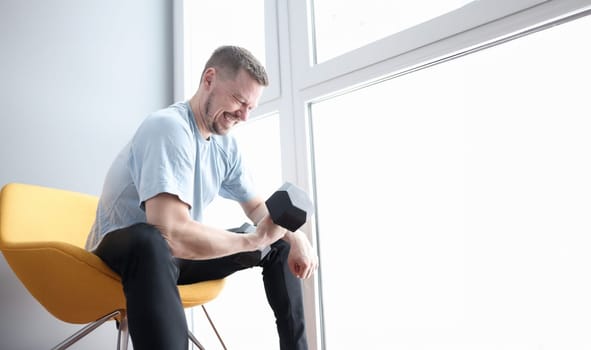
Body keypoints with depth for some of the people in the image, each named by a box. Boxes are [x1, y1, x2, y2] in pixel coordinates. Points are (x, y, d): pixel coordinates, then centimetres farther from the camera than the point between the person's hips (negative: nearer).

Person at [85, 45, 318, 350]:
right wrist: (253, 240, -26)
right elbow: (171, 233, -38)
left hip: (177, 254, 8)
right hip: (123, 250, -8)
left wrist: (294, 235, -12)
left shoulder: (225, 145, -1)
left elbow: (256, 206, 9)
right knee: (152, 241, -43)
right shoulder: (169, 127, -27)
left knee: (280, 243, 6)